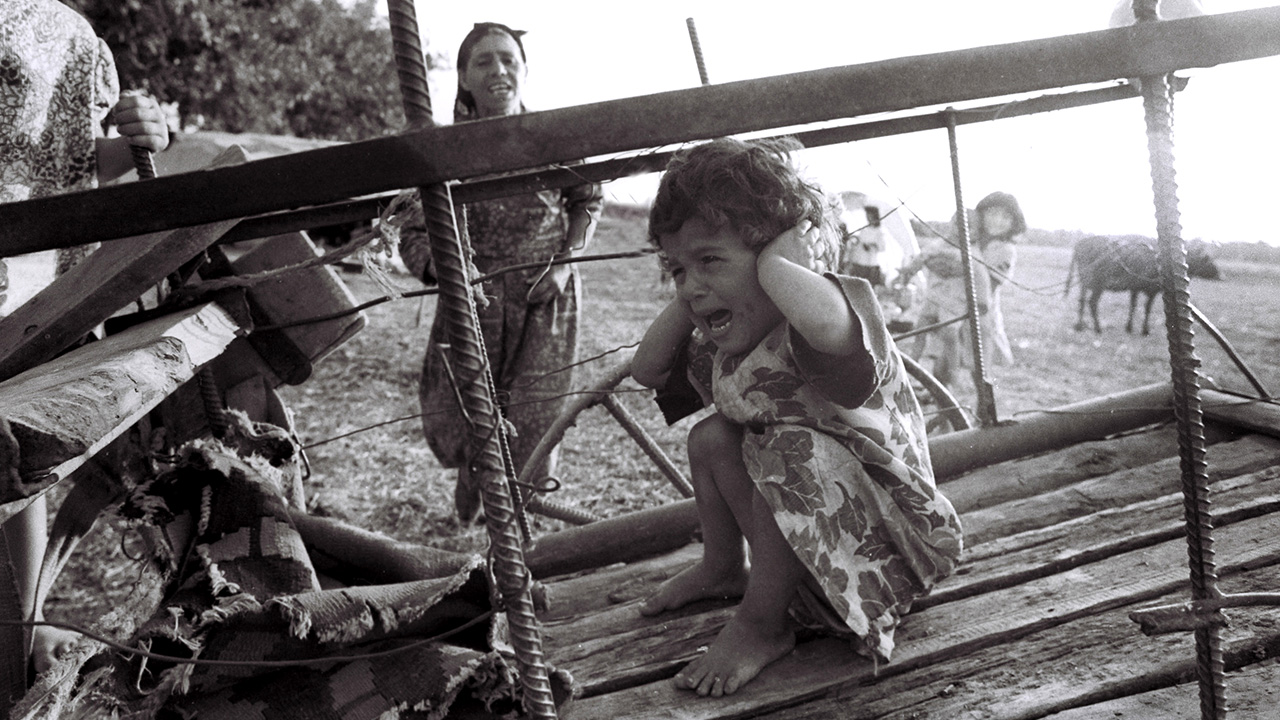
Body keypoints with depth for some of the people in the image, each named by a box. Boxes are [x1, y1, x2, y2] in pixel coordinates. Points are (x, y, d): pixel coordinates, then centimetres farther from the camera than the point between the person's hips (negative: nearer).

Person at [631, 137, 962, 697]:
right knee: (711, 437, 2)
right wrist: (686, 298, -5)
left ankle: (762, 624, -16)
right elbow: (647, 370, 8)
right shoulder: (728, 341, -2)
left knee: (789, 452, -33)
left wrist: (773, 262, -38)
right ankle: (723, 568, 20)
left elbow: (826, 324, -59)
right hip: (799, 512, 9)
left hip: (883, 532, -8)